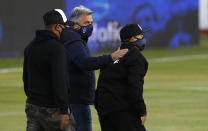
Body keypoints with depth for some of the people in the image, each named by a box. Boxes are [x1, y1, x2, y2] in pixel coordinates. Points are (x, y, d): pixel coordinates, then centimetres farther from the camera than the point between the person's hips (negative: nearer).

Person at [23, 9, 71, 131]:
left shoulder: (31, 46, 10)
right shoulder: (57, 48, -16)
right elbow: (59, 81, -24)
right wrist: (64, 111, -23)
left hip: (32, 107, 7)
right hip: (52, 110, -7)